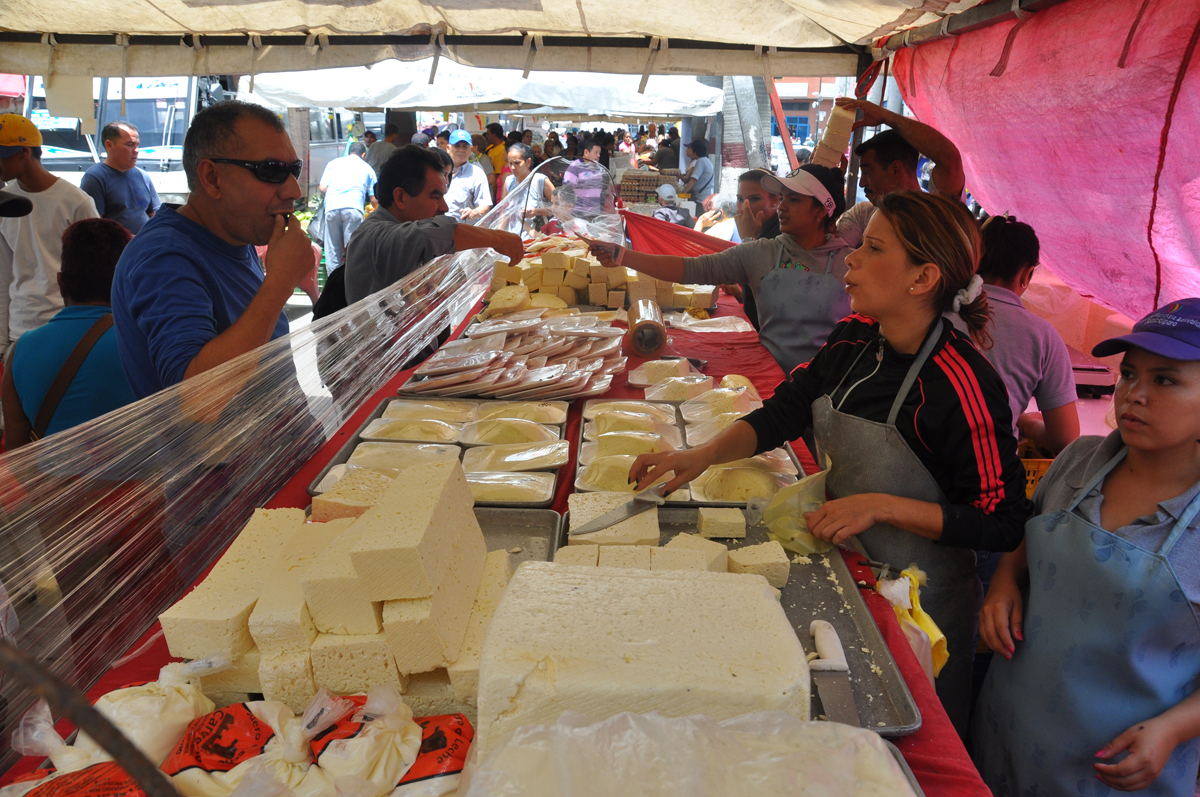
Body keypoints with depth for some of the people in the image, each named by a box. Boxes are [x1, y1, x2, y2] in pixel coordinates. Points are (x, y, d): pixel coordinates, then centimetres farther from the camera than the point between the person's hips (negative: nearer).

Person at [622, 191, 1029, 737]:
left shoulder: (962, 385, -26)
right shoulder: (853, 339, -6)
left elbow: (1002, 524, -21)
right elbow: (783, 412, 2)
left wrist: (880, 506, -27)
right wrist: (704, 454, -13)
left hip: (918, 604, -6)